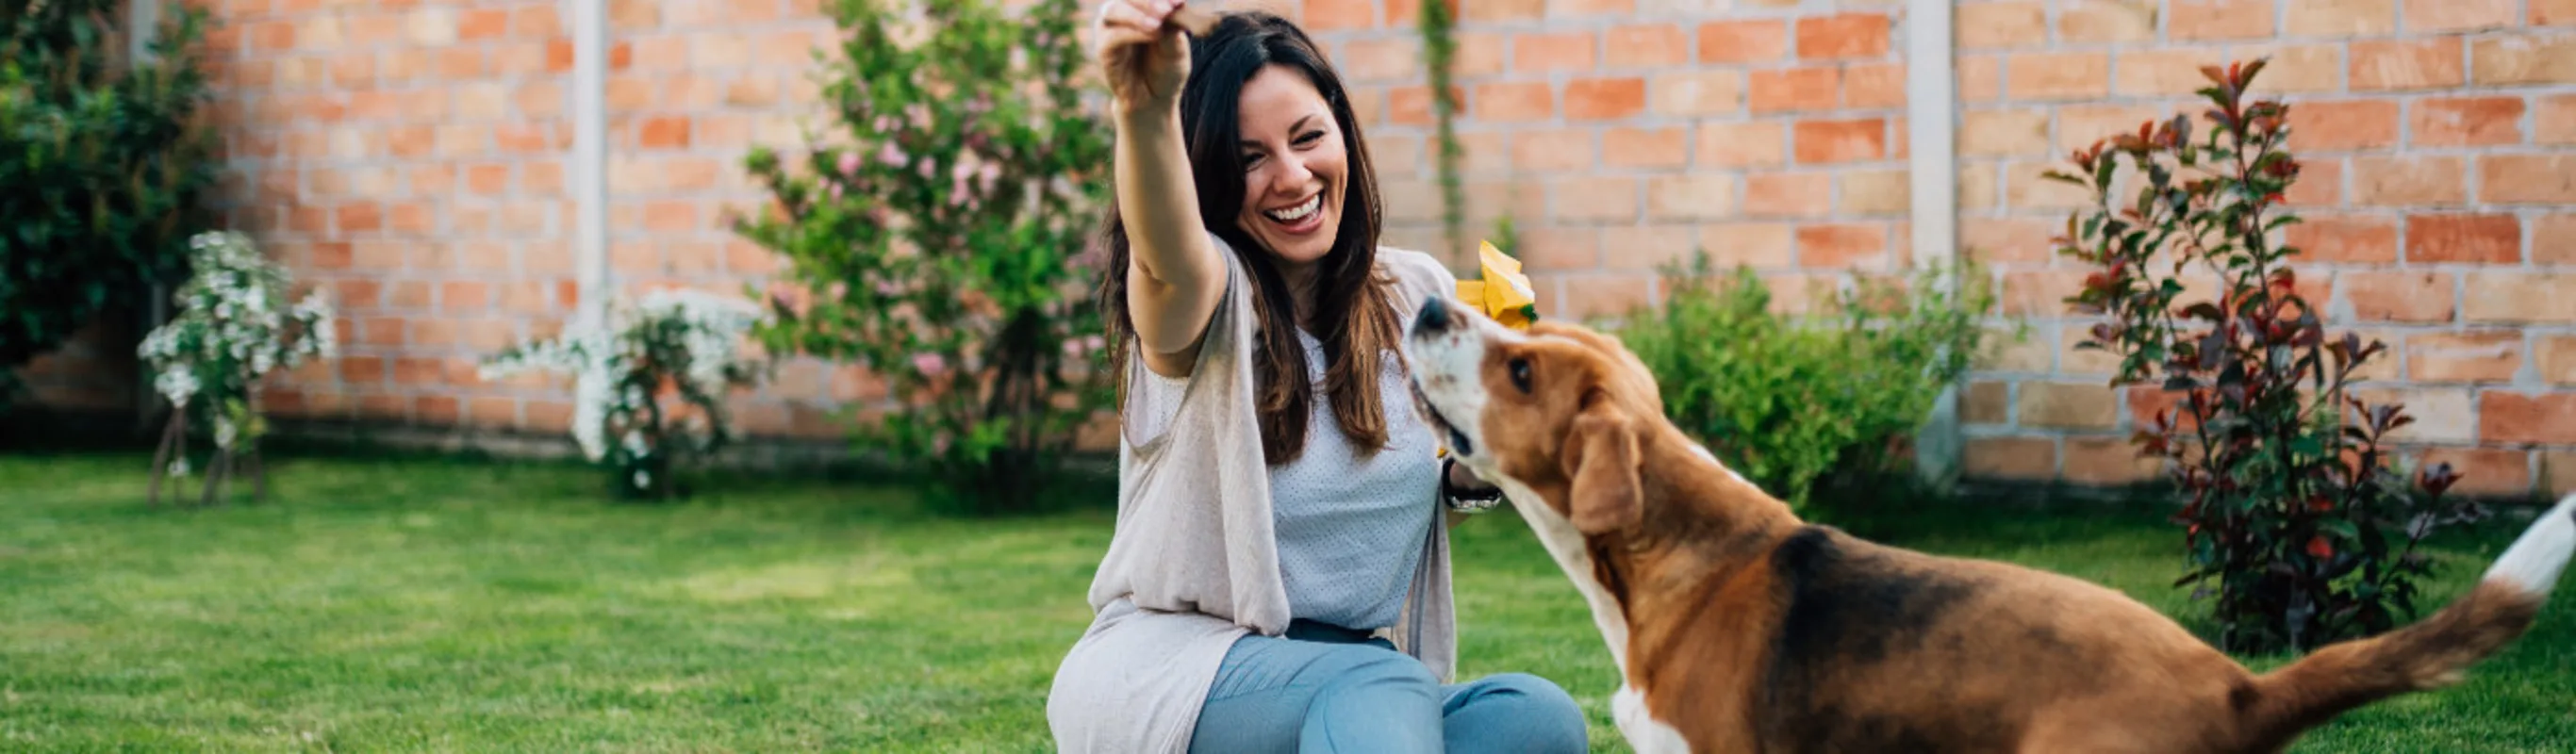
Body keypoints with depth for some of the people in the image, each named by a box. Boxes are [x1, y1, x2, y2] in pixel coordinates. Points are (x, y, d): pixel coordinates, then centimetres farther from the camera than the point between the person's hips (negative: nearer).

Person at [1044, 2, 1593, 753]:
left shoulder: (1420, 295, 7)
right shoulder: (1209, 297, -9)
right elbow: (1168, 260, -37)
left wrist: (1475, 477, -3)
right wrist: (1144, 112, -58)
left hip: (1356, 679, 5)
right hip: (1174, 663, -5)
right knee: (1383, 693, -36)